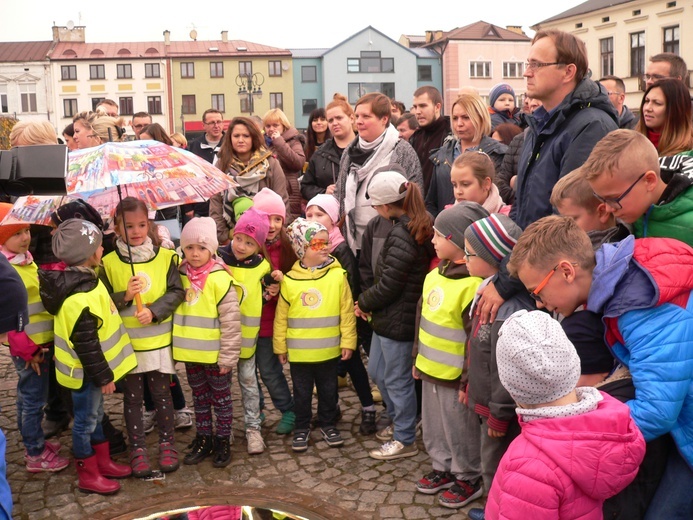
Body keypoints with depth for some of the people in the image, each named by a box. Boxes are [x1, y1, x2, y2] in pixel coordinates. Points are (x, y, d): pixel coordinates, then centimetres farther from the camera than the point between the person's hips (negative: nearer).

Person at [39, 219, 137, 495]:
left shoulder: (81, 279, 1)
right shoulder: (80, 298, -32)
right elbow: (86, 344, -27)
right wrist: (103, 376, -18)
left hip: (90, 369, 10)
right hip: (86, 372, -10)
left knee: (94, 416, 22)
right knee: (86, 421, 6)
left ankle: (103, 462, 38)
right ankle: (88, 476, 22)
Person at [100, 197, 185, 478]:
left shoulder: (165, 257, -3)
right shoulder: (109, 263, -3)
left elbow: (177, 292, -5)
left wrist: (154, 311, -18)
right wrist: (124, 297, -19)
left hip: (159, 341, 0)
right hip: (126, 344, 0)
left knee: (161, 393, 10)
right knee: (133, 397, 10)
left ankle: (167, 443, 26)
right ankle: (138, 447, 23)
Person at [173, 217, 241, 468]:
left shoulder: (220, 278, -16)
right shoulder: (180, 276, 2)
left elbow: (231, 321, -16)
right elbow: (174, 310, 13)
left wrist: (228, 356, -15)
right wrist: (177, 347, 10)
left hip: (215, 354, -5)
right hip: (190, 353, 5)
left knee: (221, 398, 11)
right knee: (200, 398, 19)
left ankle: (222, 441, 25)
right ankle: (203, 439, 33)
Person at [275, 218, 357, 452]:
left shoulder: (337, 275, -9)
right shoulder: (290, 280, -9)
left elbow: (347, 311, -4)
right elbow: (281, 316, 0)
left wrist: (348, 341, -3)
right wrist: (280, 346, 4)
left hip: (329, 350, 1)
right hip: (299, 351, 0)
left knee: (328, 390, 16)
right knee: (302, 393, 14)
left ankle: (328, 424, 35)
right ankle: (302, 428, 31)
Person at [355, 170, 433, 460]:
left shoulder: (402, 235, -24)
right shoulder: (417, 227, 6)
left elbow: (388, 285, -22)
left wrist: (364, 303, -5)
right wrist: (368, 302, 4)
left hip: (397, 321, -10)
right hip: (387, 318, 10)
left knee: (397, 380, 5)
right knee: (377, 372, 23)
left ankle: (405, 439, 21)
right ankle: (399, 422, 39)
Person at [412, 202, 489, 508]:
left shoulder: (472, 284, -24)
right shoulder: (435, 275, 5)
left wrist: (468, 379, -19)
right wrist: (418, 359, 18)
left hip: (454, 377, -8)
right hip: (430, 371, 8)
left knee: (460, 431, 10)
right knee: (434, 428, 22)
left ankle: (468, 478, 29)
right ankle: (443, 468, 40)